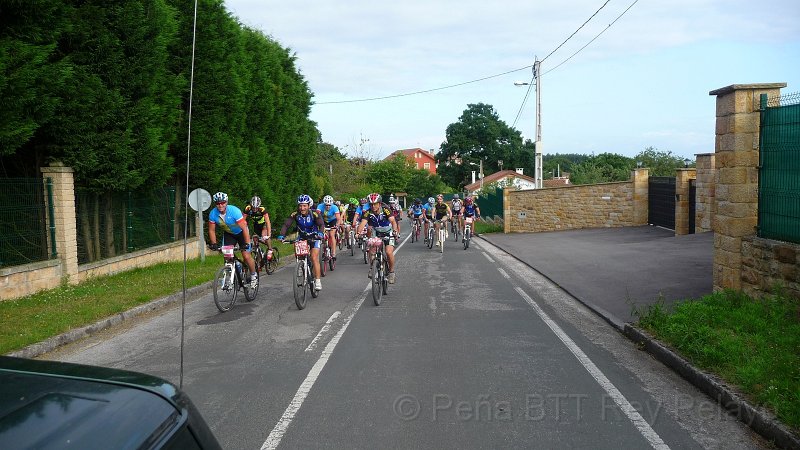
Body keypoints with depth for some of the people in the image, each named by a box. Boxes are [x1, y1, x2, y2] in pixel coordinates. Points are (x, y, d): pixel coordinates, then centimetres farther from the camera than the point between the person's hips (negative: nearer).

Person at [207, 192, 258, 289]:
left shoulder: (234, 211, -33)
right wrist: (213, 244, -21)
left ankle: (253, 276, 11)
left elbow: (244, 228, -33)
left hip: (241, 232, -4)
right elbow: (211, 230, -9)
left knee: (246, 256, -11)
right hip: (228, 233, 4)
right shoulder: (213, 214, -20)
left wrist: (246, 243, -39)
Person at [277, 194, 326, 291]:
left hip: (314, 237, -3)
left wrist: (320, 233, -55)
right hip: (301, 237, 3)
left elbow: (321, 225, -34)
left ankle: (317, 281, -8)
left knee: (314, 258, -15)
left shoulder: (315, 213, -24)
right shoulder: (295, 214, -19)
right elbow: (286, 225, -25)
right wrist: (281, 235, -42)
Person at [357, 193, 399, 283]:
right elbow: (363, 223, -31)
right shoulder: (368, 213, -18)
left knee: (389, 252, -20)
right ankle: (371, 268, 8)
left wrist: (395, 231, -55)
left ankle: (391, 272, 0)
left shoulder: (385, 210, -25)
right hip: (377, 234, 3)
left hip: (388, 233, -3)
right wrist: (358, 233, -50)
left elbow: (393, 221, -36)